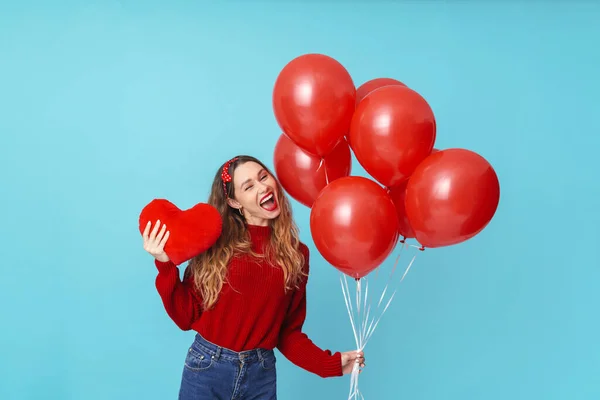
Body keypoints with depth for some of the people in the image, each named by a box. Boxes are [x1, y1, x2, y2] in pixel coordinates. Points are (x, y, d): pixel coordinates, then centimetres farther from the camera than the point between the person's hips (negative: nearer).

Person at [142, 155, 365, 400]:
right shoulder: (216, 244, -7)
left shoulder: (296, 254, 0)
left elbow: (289, 331, 4)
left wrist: (329, 364, -8)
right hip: (207, 369, -2)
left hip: (261, 374, 2)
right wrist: (166, 265, -15)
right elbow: (186, 317, -5)